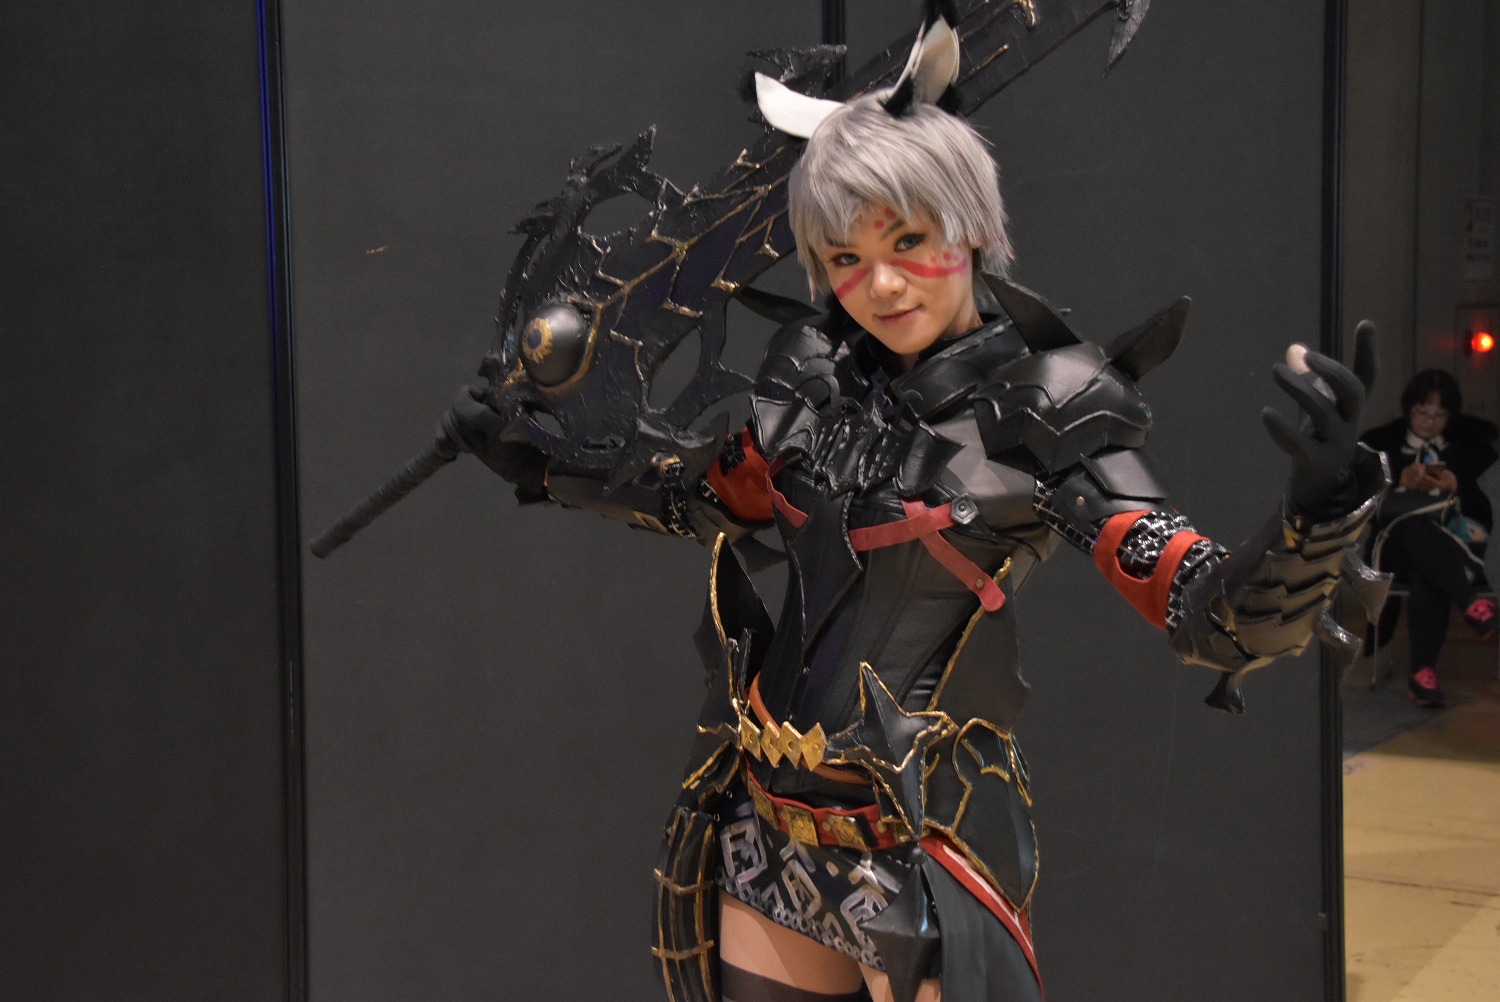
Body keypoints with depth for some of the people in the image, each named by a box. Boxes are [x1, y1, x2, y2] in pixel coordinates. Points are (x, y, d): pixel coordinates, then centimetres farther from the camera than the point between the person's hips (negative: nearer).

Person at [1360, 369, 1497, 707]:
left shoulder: (1471, 444, 18)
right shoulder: (1381, 442, 16)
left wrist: (1456, 486, -11)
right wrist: (1400, 482, -10)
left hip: (1457, 539, 0)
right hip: (1398, 537, 0)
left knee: (1427, 574, -37)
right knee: (1417, 528, -38)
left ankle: (1423, 672, -40)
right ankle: (1471, 601, -54)